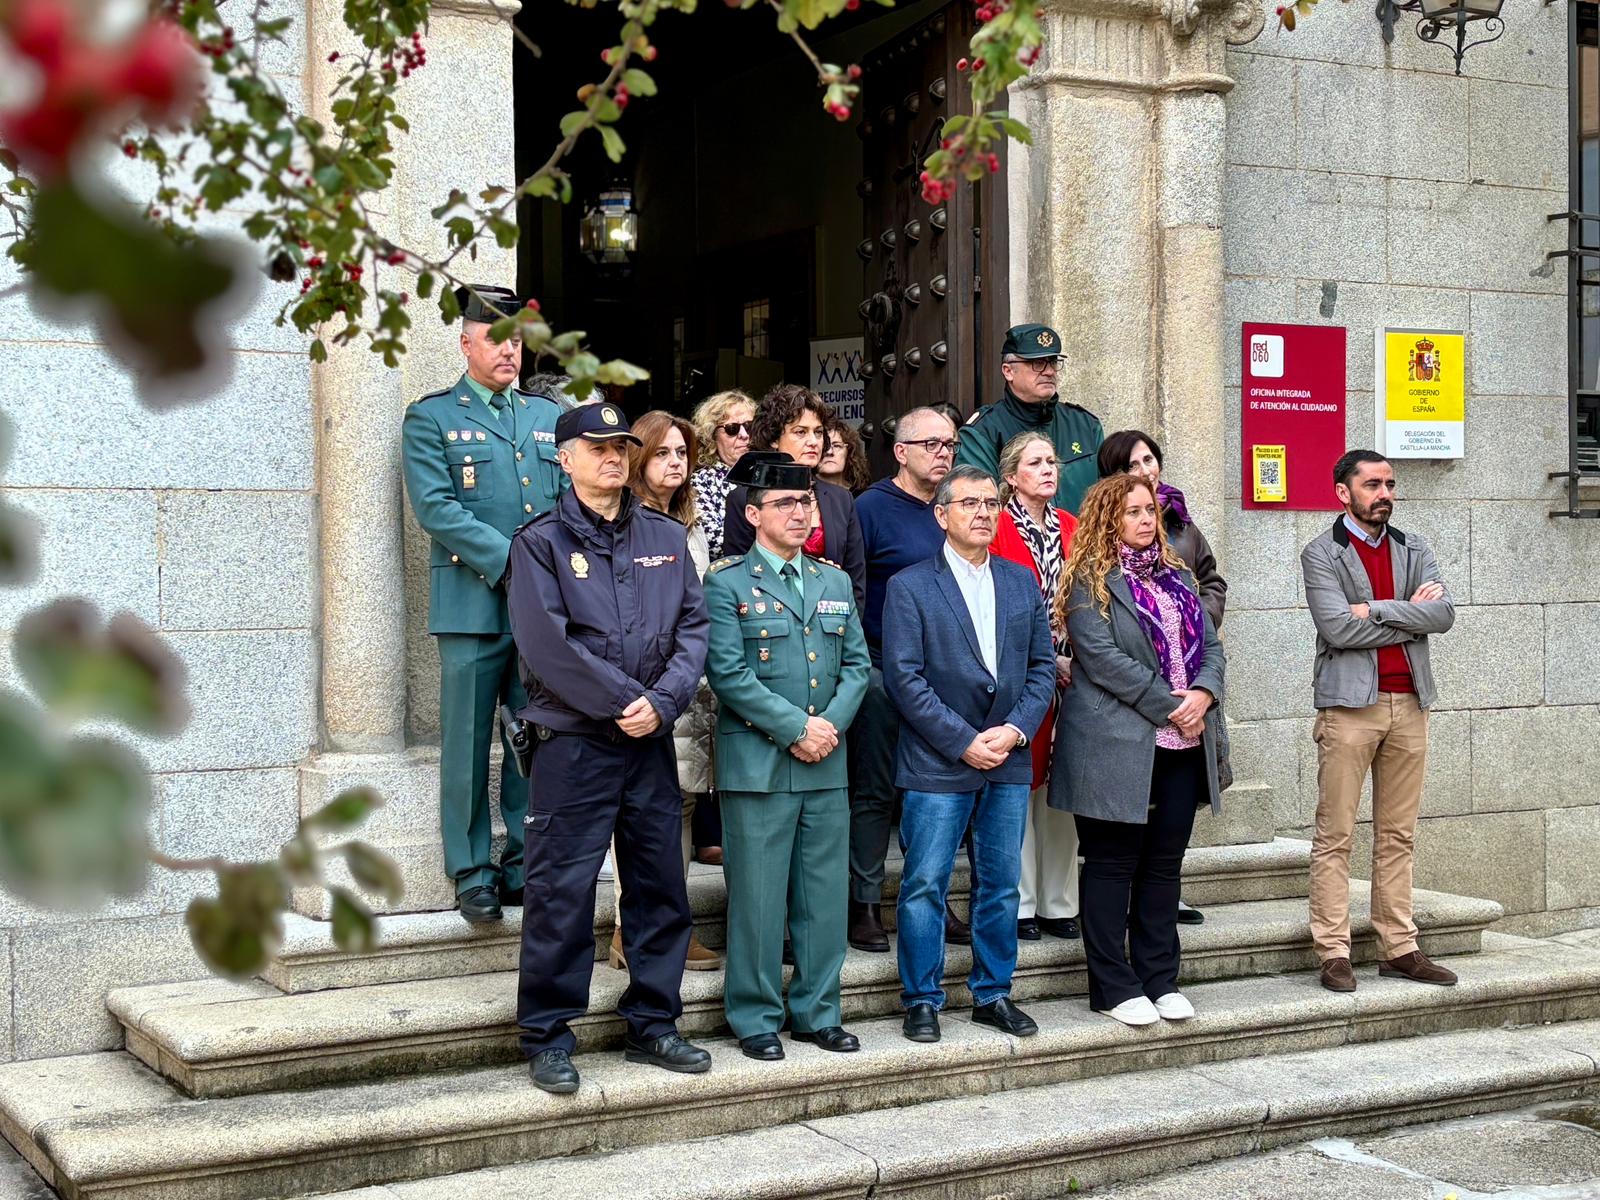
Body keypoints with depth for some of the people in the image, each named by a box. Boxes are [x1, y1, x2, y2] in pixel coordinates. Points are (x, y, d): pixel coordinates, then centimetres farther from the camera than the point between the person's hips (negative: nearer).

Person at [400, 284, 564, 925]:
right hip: (473, 602, -4)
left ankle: (525, 866, 15)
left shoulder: (549, 415, 18)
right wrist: (509, 560, -15)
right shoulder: (431, 417, 4)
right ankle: (474, 874, 10)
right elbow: (435, 507, -8)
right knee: (468, 744, 0)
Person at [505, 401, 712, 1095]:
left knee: (660, 889, 10)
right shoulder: (542, 542, -2)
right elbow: (545, 643, -13)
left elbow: (694, 627, 5)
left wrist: (663, 701, -11)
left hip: (652, 743, 5)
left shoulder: (666, 538, 11)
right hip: (573, 743, -5)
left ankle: (652, 1024, 22)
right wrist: (624, 701, -14)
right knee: (562, 893, -2)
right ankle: (547, 1037, 9)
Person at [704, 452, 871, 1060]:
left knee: (824, 896, 9)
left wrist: (832, 723, -6)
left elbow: (857, 664, 11)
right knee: (757, 899, 0)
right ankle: (755, 1018, 12)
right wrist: (795, 728, -14)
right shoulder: (727, 584, -2)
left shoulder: (836, 583, 15)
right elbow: (729, 674, -11)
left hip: (828, 765, 5)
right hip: (757, 765, -5)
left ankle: (816, 1012, 21)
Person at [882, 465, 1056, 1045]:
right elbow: (904, 676, -9)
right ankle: (921, 1001, 11)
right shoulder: (909, 587, -3)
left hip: (1009, 761, 4)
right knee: (925, 886, 0)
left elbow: (1043, 665, 10)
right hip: (937, 764, -4)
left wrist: (1015, 730, -6)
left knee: (1000, 884, 11)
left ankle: (993, 994, 23)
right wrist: (963, 742, -13)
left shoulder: (1021, 583, 11)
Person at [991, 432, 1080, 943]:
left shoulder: (1071, 528, 14)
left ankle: (1058, 904, 16)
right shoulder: (998, 528, -4)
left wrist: (1076, 659, 0)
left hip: (1069, 671, 5)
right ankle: (1018, 906, 6)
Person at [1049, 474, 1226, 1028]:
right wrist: (1170, 705, -15)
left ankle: (1160, 979, 19)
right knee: (1113, 866, 1)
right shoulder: (1092, 581, -4)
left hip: (1181, 747, 7)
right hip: (1117, 747, -7)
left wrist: (1204, 693, -7)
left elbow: (1210, 644, 14)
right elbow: (1103, 657, -15)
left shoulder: (1177, 575, 17)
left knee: (1165, 863, 10)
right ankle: (1114, 987, 8)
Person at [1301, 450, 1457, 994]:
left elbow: (1444, 613, -2)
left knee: (1398, 835, 9)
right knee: (1335, 836, -3)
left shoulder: (1413, 550, 14)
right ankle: (1333, 954, 0)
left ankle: (1399, 948, 14)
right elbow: (1337, 628, -14)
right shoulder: (1321, 554, 0)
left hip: (1409, 703, 5)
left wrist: (1376, 610, -12)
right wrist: (1411, 614, -5)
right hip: (1350, 704, -5)